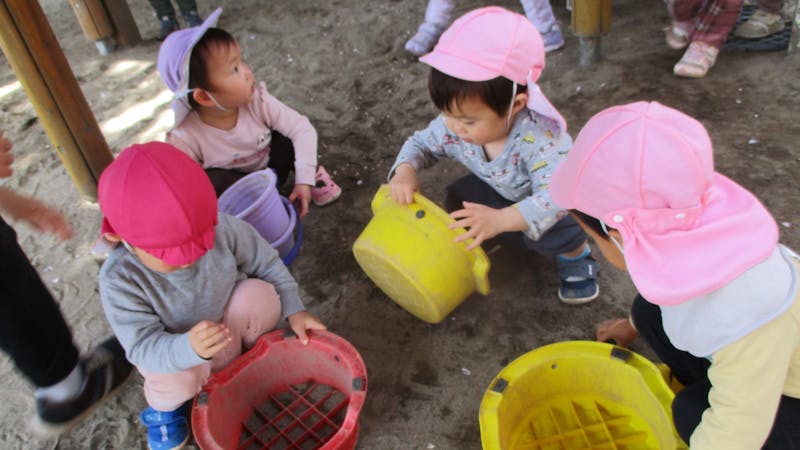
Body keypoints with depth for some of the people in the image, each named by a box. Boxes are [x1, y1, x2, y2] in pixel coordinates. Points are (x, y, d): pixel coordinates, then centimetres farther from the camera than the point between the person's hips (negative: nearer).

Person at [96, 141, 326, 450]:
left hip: (232, 331, 1)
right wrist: (189, 349, -51)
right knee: (174, 378, -33)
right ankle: (165, 405, 7)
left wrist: (293, 310, -17)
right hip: (173, 352, -1)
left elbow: (267, 263, -12)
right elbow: (142, 347, -31)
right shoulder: (119, 280, -32)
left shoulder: (222, 229, -28)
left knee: (258, 293, -28)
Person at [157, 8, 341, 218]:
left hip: (272, 167, 3)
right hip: (235, 185, -3)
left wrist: (304, 180, -34)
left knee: (287, 137, -23)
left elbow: (302, 129, -26)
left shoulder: (257, 101, -27)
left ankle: (314, 175, 4)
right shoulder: (186, 138, -33)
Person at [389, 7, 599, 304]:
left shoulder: (540, 138, -43)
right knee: (459, 199, -21)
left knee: (555, 231, -33)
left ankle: (575, 256, 2)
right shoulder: (453, 125, -26)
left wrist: (500, 220, -67)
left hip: (561, 199, -4)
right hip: (502, 193, 5)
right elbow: (421, 144, -9)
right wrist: (405, 171, -32)